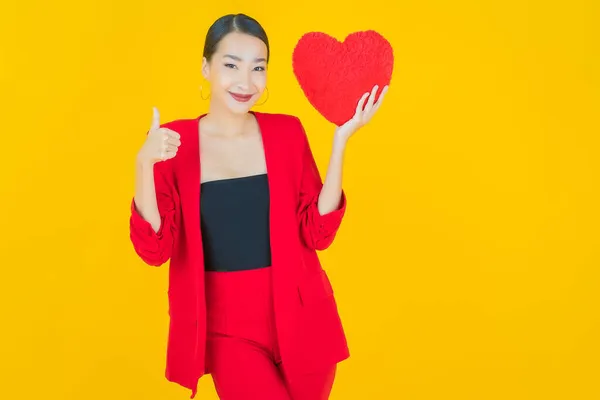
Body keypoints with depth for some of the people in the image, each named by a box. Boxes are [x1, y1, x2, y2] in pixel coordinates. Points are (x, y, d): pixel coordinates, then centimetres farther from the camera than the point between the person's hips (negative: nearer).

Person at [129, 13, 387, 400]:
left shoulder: (287, 132, -1)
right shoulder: (174, 141, -4)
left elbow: (317, 233, -7)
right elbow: (154, 249, -10)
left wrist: (340, 141, -13)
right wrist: (144, 164, -23)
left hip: (299, 317, 2)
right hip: (228, 327, -2)